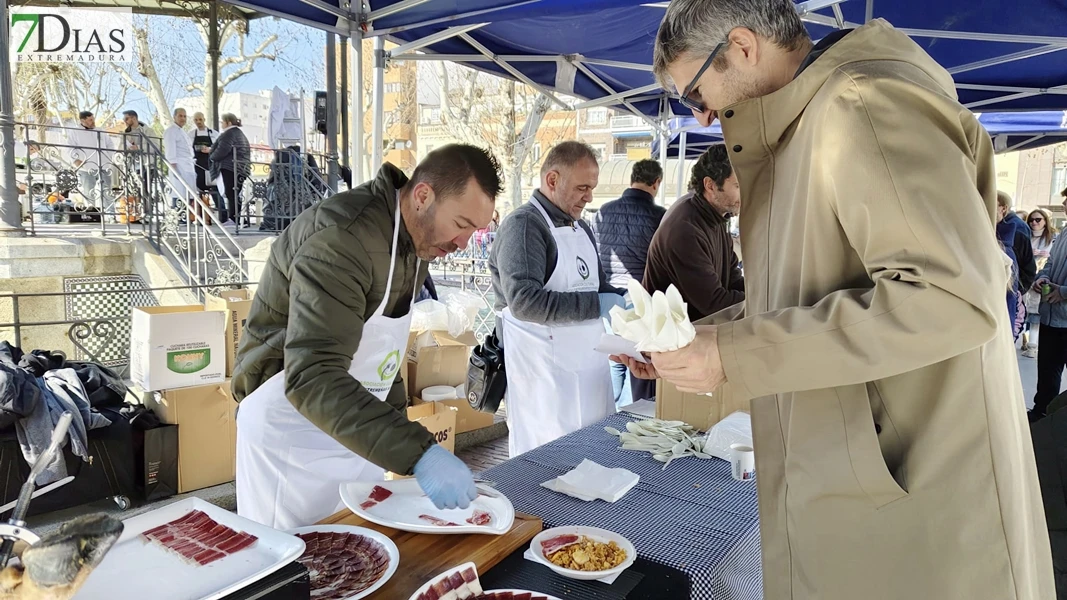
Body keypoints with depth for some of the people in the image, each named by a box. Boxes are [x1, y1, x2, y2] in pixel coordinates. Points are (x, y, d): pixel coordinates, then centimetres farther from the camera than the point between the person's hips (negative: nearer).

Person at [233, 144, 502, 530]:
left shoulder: (418, 236, 2)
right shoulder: (341, 240, -27)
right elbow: (311, 377, -37)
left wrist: (397, 417, 9)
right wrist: (417, 452, -44)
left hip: (360, 427, 8)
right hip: (291, 424, -8)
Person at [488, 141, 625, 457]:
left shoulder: (581, 227, 15)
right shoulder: (523, 225, -12)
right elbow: (524, 301, -25)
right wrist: (596, 306, -25)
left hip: (589, 359, 8)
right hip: (545, 368, -8)